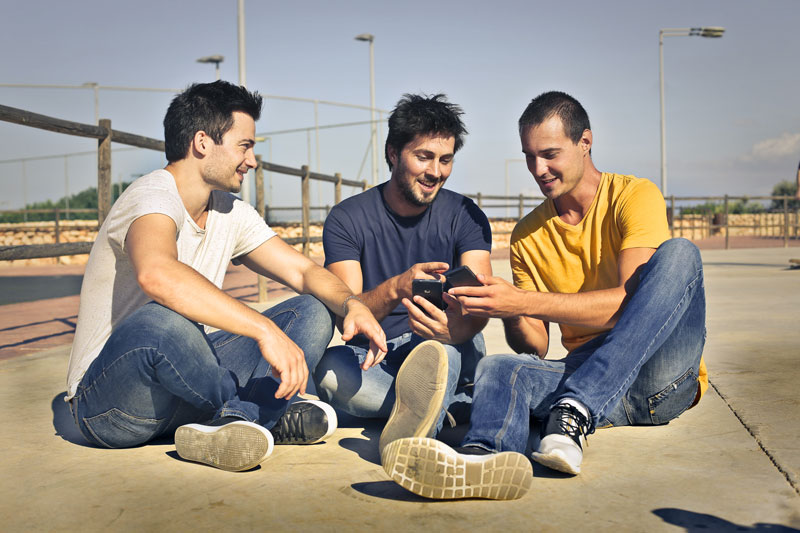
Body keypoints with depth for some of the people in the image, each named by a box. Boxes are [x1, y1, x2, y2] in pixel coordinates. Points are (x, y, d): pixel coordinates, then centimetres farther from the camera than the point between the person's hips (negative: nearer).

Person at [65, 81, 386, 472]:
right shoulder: (152, 198, -19)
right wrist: (265, 330, -46)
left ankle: (219, 429, -25)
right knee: (160, 320, -41)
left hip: (183, 381, 8)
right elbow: (156, 274, -42)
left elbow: (304, 271, 6)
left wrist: (351, 304, -16)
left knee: (312, 313, -3)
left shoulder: (230, 212, 7)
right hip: (105, 404, -8)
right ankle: (263, 415, -16)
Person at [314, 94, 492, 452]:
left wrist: (455, 328, -41)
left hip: (451, 354, 1)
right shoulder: (348, 218, -2)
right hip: (371, 358, 0)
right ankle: (450, 405, -32)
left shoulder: (465, 217, 1)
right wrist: (395, 288, -37)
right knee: (329, 368, -33)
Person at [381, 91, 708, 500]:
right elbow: (535, 348, 8)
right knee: (498, 368, -25)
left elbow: (632, 301, -18)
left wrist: (523, 302, -26)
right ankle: (484, 457, -61)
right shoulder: (528, 236, 12)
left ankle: (575, 415, -38)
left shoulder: (634, 197, -2)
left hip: (662, 375, -2)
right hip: (580, 373, 3)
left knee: (678, 254, -26)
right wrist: (512, 316, -16)